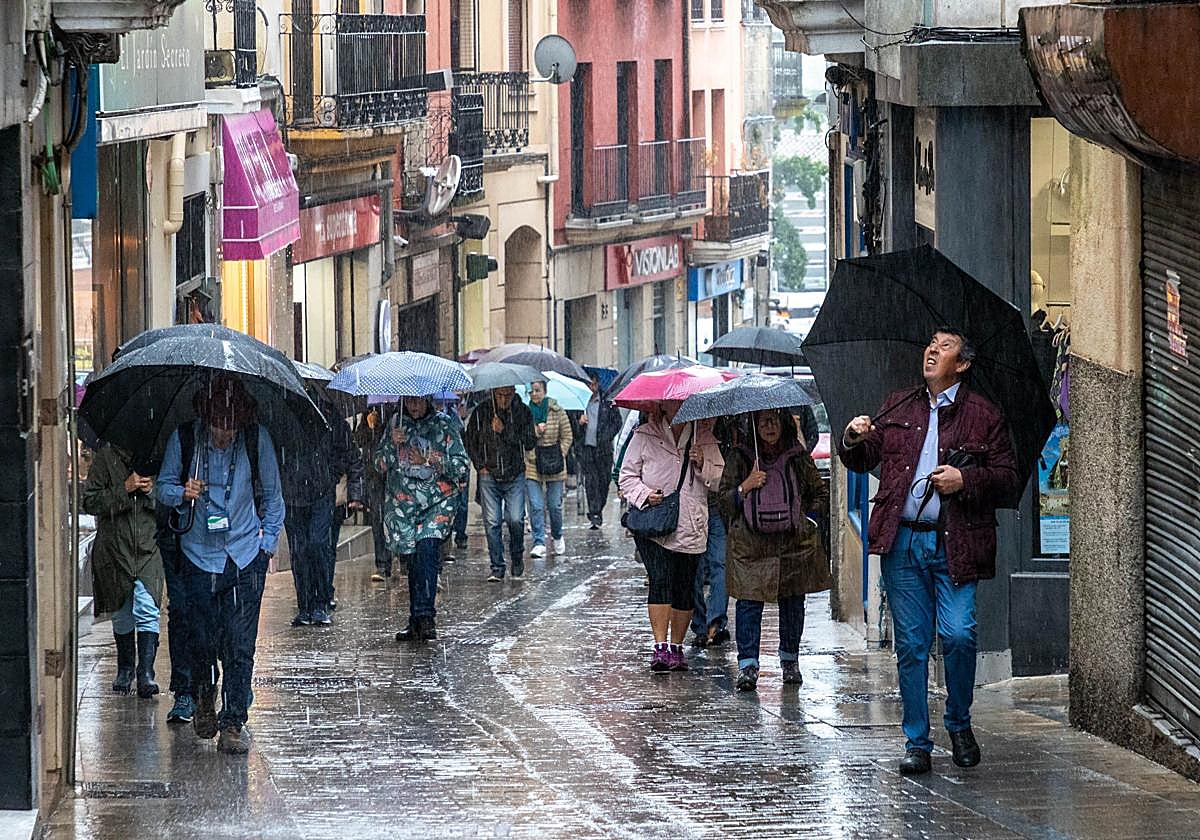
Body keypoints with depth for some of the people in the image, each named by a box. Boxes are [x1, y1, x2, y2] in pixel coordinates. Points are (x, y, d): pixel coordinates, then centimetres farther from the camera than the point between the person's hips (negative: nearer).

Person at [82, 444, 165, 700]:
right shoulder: (107, 457, 2)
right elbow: (90, 501, -3)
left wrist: (152, 492, -10)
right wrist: (124, 489, -13)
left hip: (149, 548, -1)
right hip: (115, 550, 1)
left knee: (148, 611, -14)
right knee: (122, 615, 12)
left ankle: (146, 674, -19)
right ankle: (125, 670, 29)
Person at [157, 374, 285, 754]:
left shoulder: (258, 439, -3)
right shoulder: (183, 438, -5)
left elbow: (272, 495, 8)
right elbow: (164, 486, 5)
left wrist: (268, 542, 4)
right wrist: (183, 493, -17)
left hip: (246, 555, 0)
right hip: (200, 554, 0)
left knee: (240, 644, -6)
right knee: (202, 639, 4)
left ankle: (233, 723, 0)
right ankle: (204, 697, 34)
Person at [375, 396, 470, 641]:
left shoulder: (443, 425, 4)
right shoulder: (396, 424, 13)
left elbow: (462, 465, 0)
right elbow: (380, 465, 11)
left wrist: (429, 461, -12)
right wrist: (392, 444, -7)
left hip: (437, 502, -3)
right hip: (402, 505, 3)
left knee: (427, 550, -21)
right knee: (412, 560, 3)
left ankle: (424, 616, -29)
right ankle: (418, 621, 10)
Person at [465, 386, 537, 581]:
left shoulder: (522, 412, 0)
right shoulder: (481, 412, 1)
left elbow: (530, 442, -6)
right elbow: (469, 441, 10)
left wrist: (505, 431, -16)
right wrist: (480, 466, 2)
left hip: (515, 476, -1)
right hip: (489, 476, 1)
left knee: (515, 520, -8)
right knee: (492, 522, -3)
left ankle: (517, 559, 16)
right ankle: (497, 567, 3)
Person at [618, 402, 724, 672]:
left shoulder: (704, 438, 9)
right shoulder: (645, 436, 5)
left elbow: (721, 480, 9)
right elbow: (627, 475, 8)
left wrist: (702, 464, -10)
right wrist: (644, 494, -10)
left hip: (691, 527, 2)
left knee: (685, 588, 3)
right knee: (660, 579, -16)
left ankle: (676, 647, 15)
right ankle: (660, 647, -18)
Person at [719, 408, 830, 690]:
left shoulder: (799, 458, 7)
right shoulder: (739, 458, 5)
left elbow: (821, 495, 17)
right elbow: (724, 503, 5)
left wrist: (805, 513, 1)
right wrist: (745, 487, -11)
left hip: (794, 542, 1)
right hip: (750, 545, -1)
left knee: (792, 603, 6)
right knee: (749, 602, -9)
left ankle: (790, 660, 23)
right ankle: (747, 666, -8)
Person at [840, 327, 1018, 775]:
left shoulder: (983, 415, 7)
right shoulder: (898, 407, 16)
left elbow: (1007, 477, 4)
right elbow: (861, 461, 20)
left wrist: (965, 480, -12)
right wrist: (853, 440, -2)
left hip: (955, 543, -3)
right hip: (902, 541, 3)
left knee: (958, 634, -14)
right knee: (911, 644, 3)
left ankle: (959, 725, 9)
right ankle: (917, 743, 9)